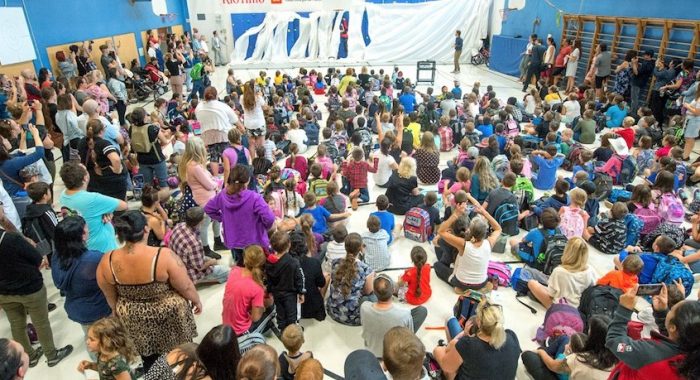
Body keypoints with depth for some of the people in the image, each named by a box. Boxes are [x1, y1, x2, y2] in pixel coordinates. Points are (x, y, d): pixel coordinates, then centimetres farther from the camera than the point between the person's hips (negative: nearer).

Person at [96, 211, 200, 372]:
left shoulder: (107, 261, -16)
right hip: (170, 314, -3)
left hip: (135, 320, 3)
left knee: (149, 361, 24)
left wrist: (118, 312, 19)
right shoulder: (164, 256, -28)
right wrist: (197, 301, 3)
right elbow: (186, 287, -17)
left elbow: (110, 297, 0)